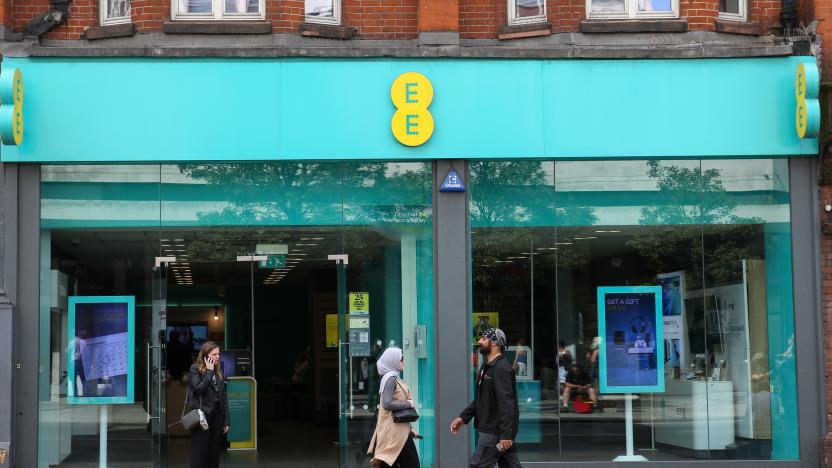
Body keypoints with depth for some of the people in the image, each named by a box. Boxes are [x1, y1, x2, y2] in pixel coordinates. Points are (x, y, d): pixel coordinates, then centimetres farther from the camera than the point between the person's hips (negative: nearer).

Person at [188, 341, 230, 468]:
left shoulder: (218, 372, 13)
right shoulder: (195, 369, -3)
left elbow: (223, 397, 13)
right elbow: (198, 389, -19)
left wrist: (226, 421, 10)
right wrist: (209, 372, -13)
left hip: (217, 415, 6)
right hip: (202, 415, -6)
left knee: (214, 453, 7)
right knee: (199, 453, -6)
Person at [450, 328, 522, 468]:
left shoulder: (501, 368, -16)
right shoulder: (486, 366, 16)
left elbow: (506, 404, -23)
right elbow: (480, 399, 23)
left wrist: (505, 434, -27)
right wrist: (463, 417, 14)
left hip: (495, 432, -10)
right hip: (489, 428, 10)